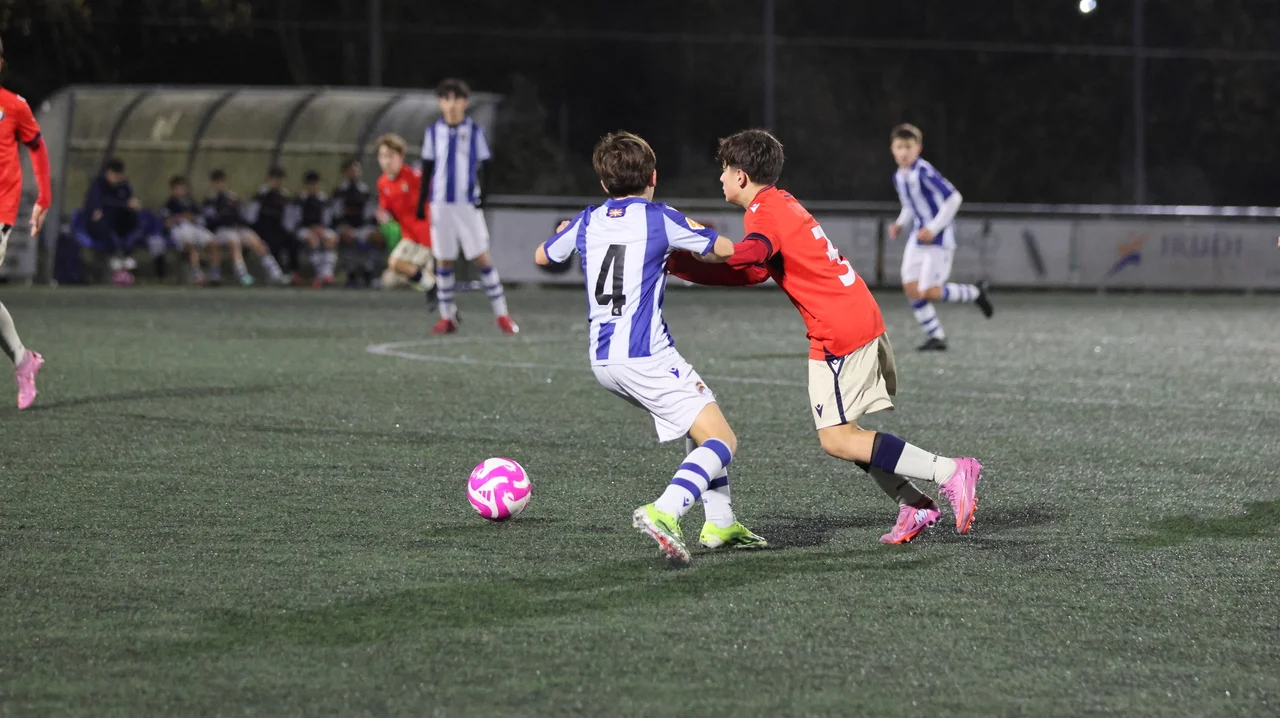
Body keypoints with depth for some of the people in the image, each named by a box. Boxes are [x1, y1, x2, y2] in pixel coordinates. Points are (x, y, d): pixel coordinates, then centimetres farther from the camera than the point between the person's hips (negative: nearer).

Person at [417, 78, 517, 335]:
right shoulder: (433, 132, 6)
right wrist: (421, 203, 6)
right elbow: (427, 170, 11)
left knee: (482, 258, -4)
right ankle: (447, 317, 10)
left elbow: (483, 167, 5)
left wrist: (483, 196, -7)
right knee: (443, 261, 3)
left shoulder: (475, 132, 2)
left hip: (469, 204, -2)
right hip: (441, 205, 2)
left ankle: (501, 314, 2)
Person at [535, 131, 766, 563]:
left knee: (701, 422, 24)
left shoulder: (587, 222, 10)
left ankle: (719, 523, 19)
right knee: (722, 440, -9)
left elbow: (542, 257, 28)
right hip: (645, 356, -7)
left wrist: (563, 232, 48)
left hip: (603, 360, 7)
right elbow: (726, 251, 1)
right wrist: (688, 247, 22)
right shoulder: (660, 219, -6)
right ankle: (662, 514, -32)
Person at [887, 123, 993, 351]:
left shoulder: (925, 172, -19)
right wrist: (900, 224, 4)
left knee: (929, 292, -11)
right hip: (917, 239, 8)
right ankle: (936, 336, 10)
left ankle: (975, 292, 13)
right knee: (911, 288, -2)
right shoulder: (899, 177, 7)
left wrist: (934, 228, -20)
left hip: (939, 239, -8)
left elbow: (954, 198, -19)